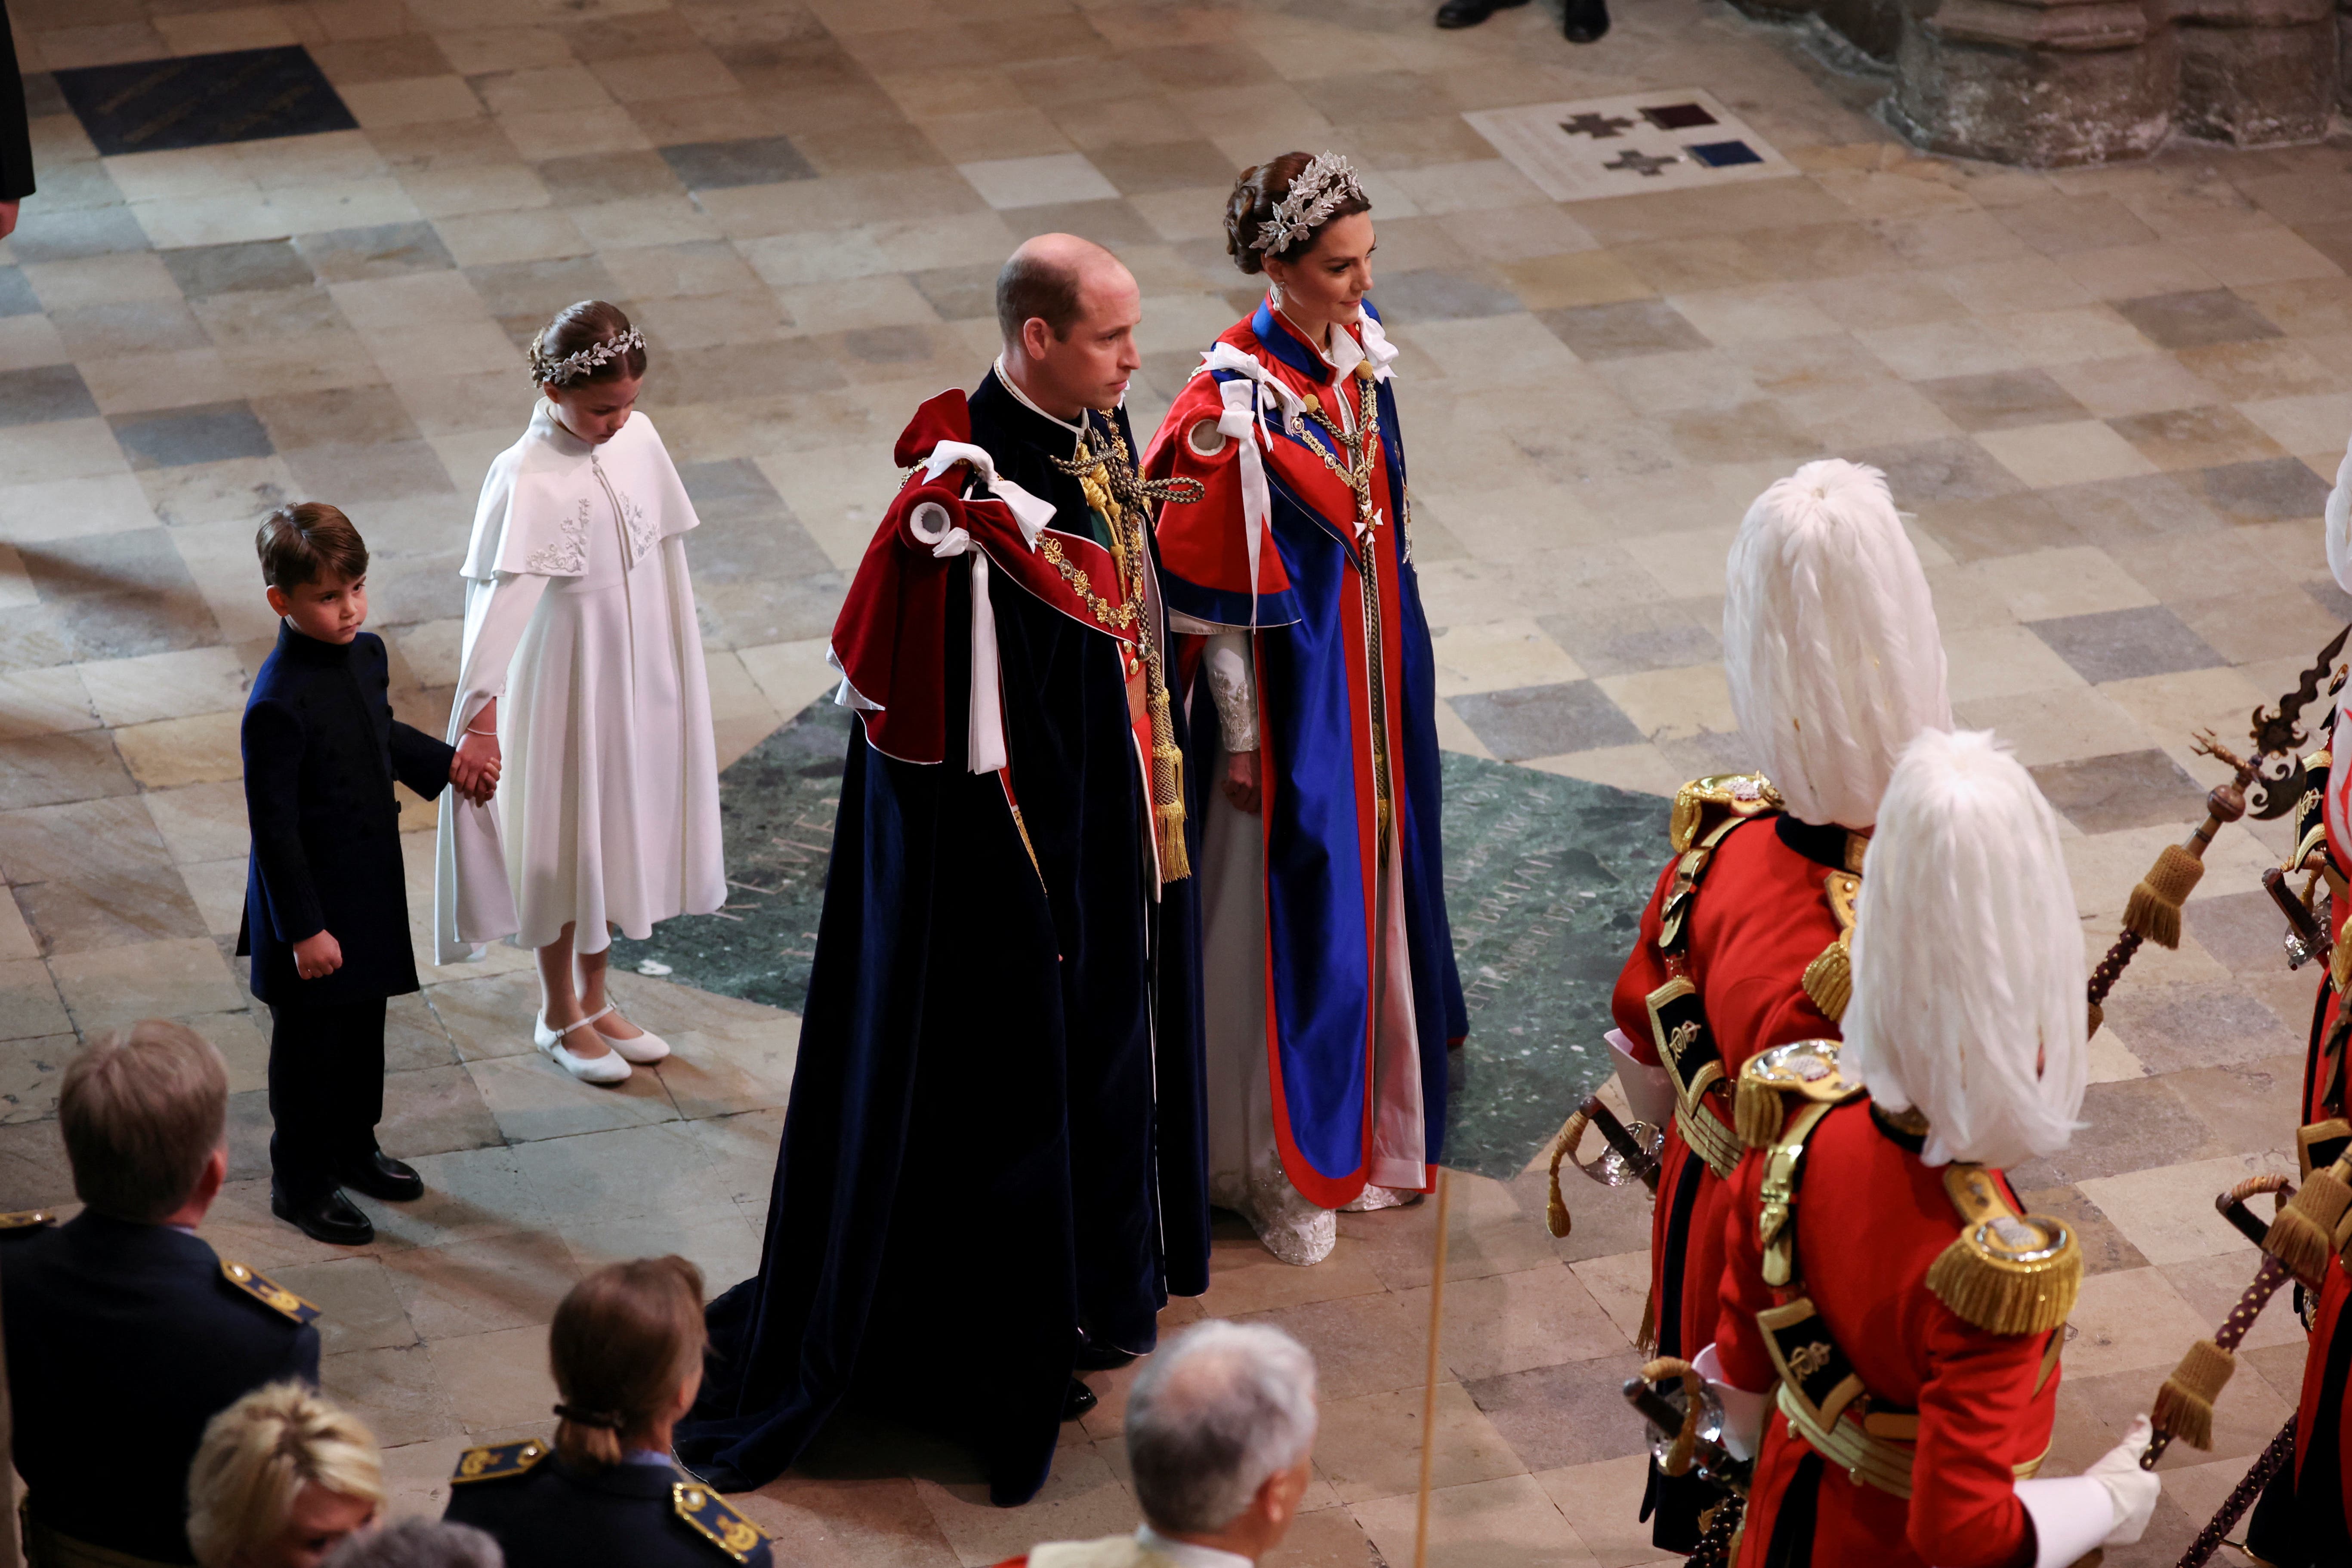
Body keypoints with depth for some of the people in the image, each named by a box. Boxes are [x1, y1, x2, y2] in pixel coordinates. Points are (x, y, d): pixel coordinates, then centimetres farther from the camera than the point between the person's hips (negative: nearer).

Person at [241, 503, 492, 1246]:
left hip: (371, 888, 8)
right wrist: (303, 929, -20)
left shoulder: (366, 654, -4)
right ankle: (300, 1183, 26)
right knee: (308, 1045, 9)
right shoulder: (278, 706, -29)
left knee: (363, 1026, 23)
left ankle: (353, 1148, 44)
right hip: (310, 897, -8)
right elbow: (272, 827, -23)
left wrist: (445, 764, 11)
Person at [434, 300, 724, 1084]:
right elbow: (497, 599, -29)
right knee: (563, 845, 10)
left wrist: (680, 661, 13)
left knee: (619, 829, 18)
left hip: (638, 676, 6)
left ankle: (594, 997, 37)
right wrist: (480, 715, -34)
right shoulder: (526, 480, -24)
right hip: (564, 686, -6)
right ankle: (558, 1014, 29)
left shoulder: (638, 439, -5)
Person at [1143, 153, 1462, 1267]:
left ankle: (1365, 1122, 39)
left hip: (1377, 676, 8)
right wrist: (1242, 739, -14)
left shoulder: (1359, 352, -3)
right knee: (1290, 912, 5)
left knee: (1371, 885, 20)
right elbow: (1210, 594, -18)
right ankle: (1279, 1170, 22)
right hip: (1290, 684, -7)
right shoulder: (1232, 405, -25)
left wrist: (1402, 667, 16)